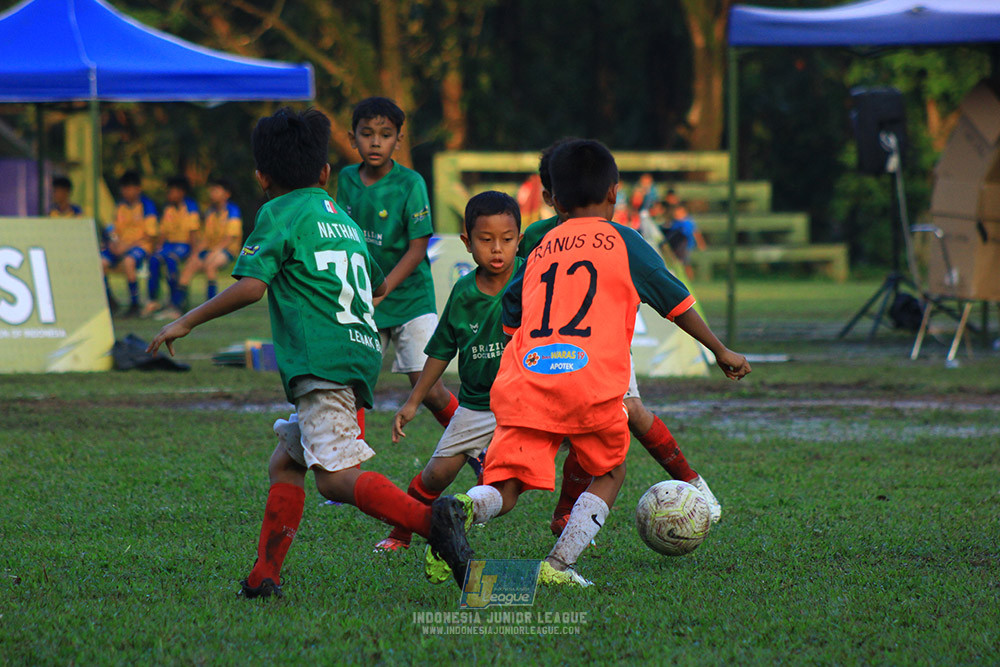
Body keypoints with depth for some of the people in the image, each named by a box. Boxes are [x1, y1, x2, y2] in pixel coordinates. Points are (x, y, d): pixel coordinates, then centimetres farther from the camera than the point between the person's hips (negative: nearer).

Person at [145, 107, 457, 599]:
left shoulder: (279, 213, 2)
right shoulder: (342, 218, 24)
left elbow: (250, 286, -11)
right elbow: (378, 285, 38)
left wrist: (185, 322, -3)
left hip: (321, 361, -8)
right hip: (362, 352, 8)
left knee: (338, 478, -19)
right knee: (284, 465, 16)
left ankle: (432, 520, -38)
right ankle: (263, 577, 9)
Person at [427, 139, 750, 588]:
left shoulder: (539, 251, 23)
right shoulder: (622, 241, 13)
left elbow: (510, 321, 30)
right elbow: (676, 304, 19)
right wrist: (721, 352, 32)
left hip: (523, 383, 3)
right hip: (591, 384, -3)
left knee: (507, 486, 2)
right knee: (608, 474, 19)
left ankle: (466, 507, -32)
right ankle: (558, 565, 1)